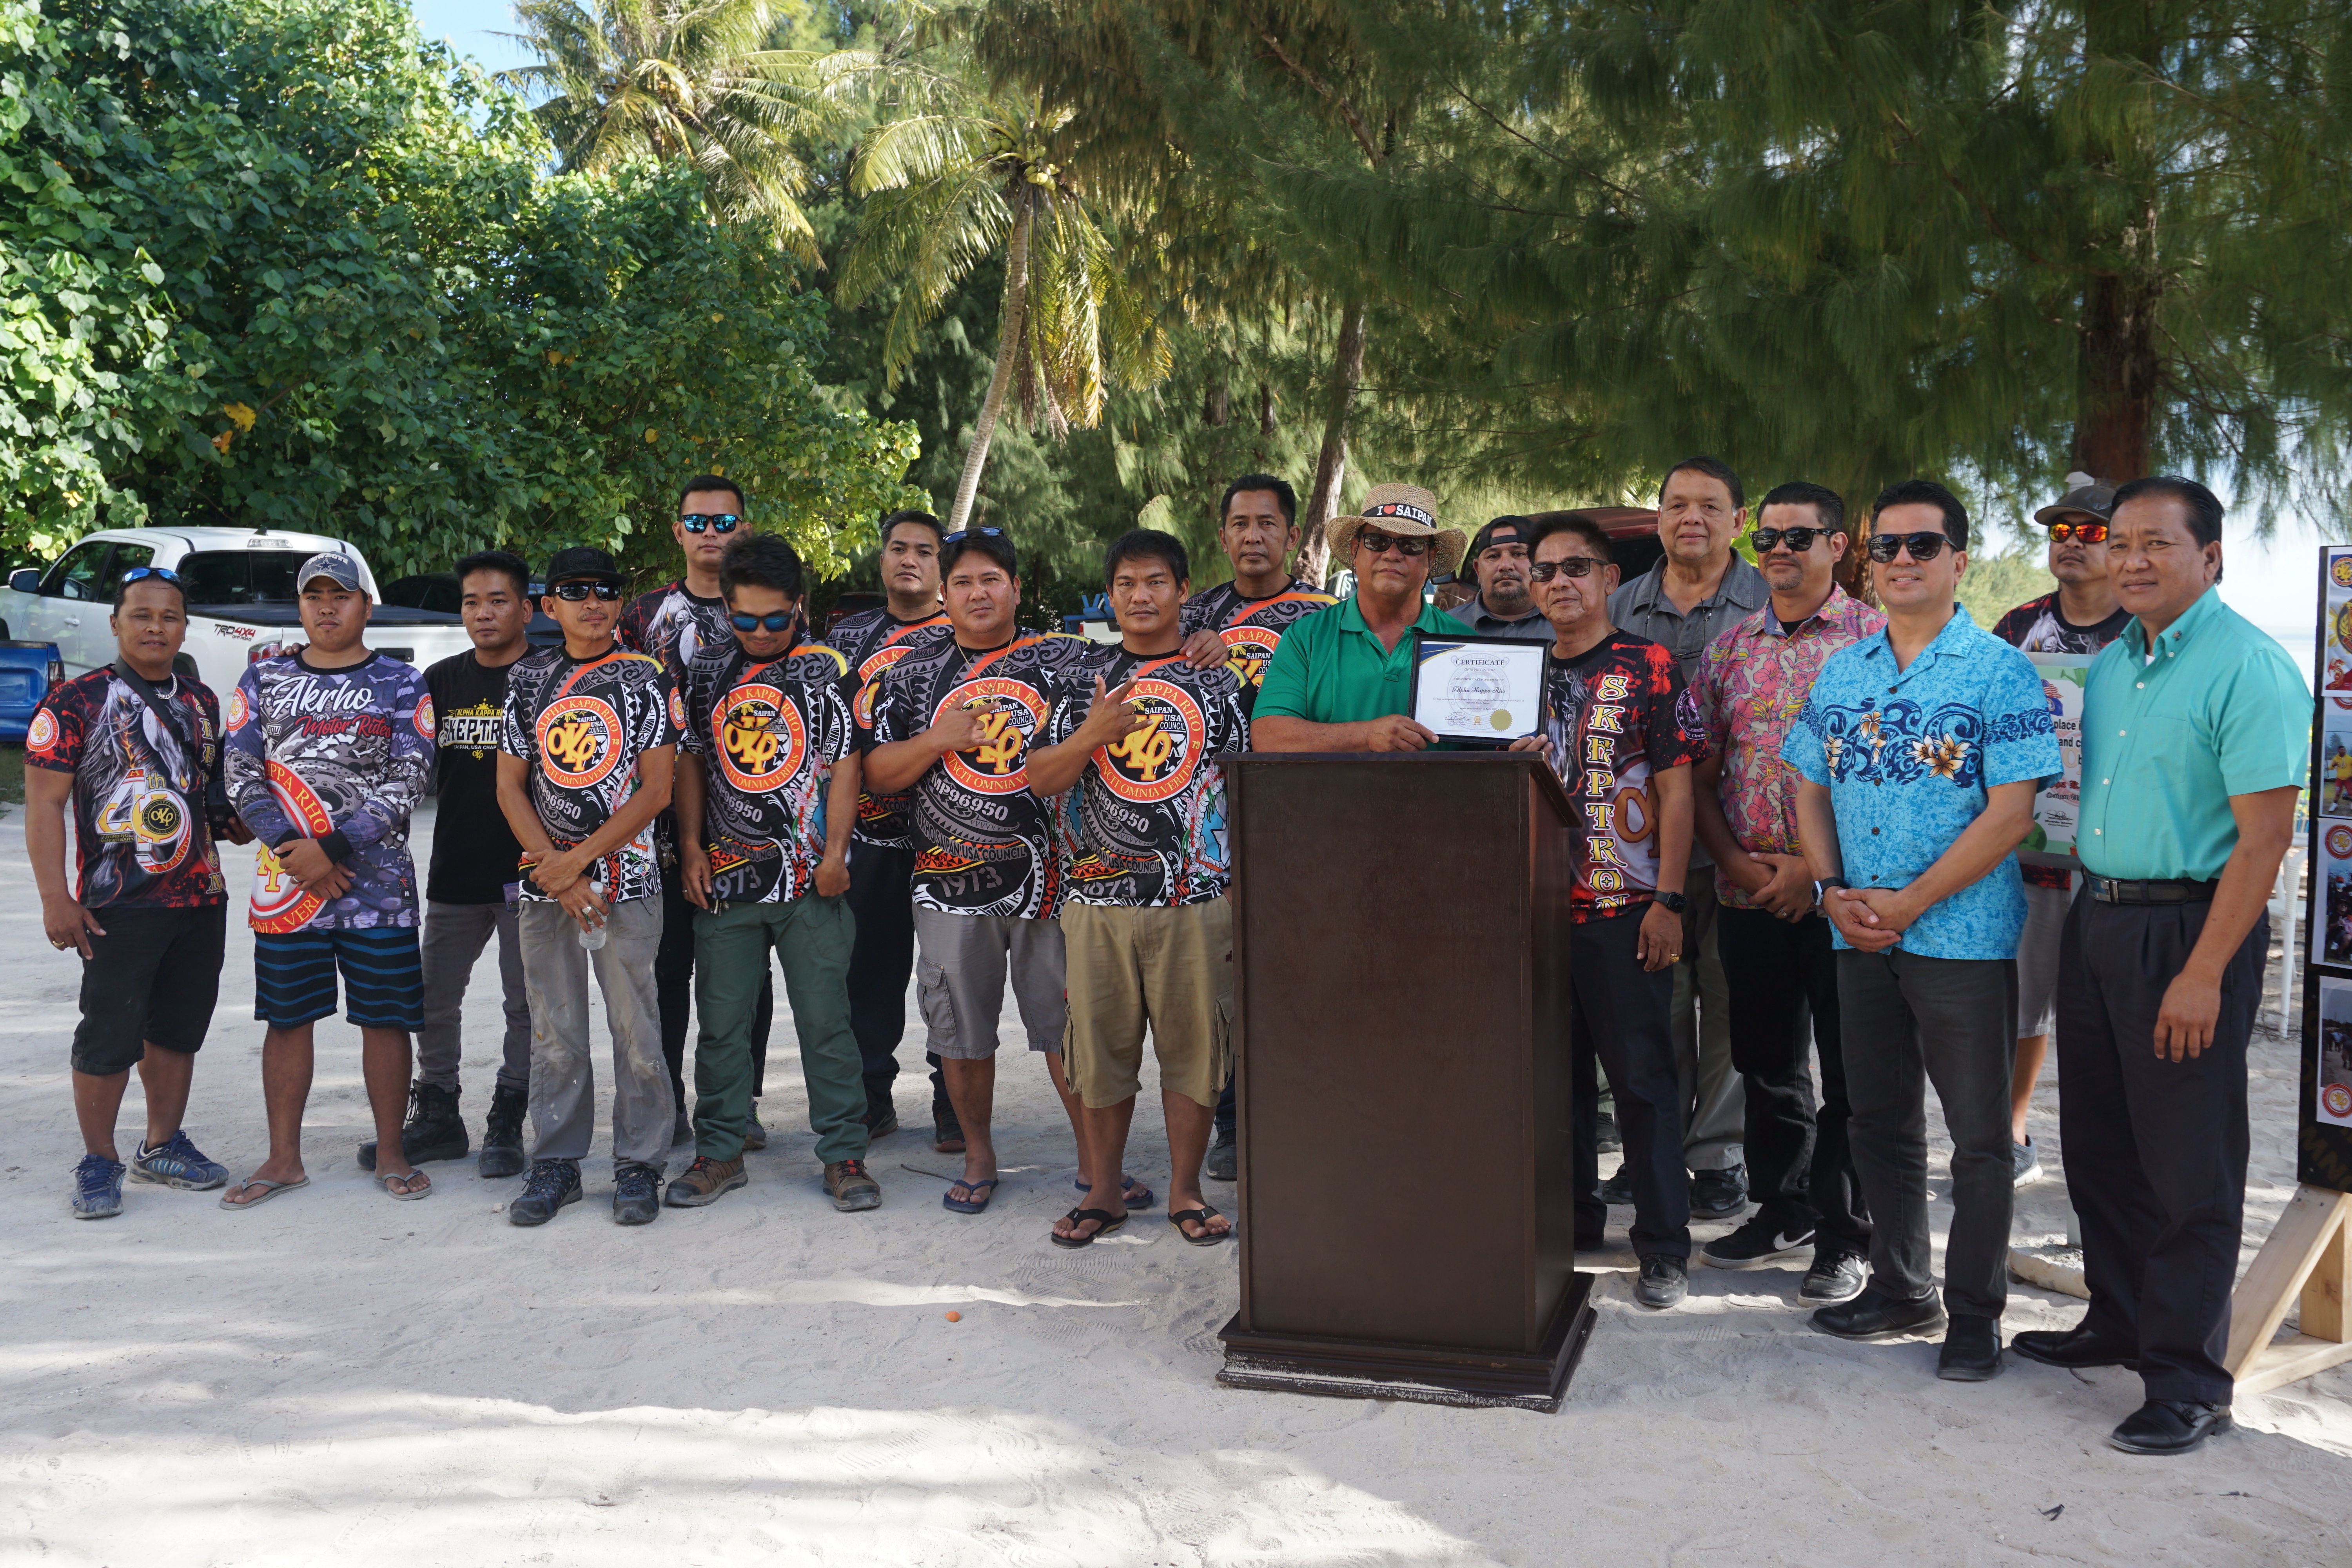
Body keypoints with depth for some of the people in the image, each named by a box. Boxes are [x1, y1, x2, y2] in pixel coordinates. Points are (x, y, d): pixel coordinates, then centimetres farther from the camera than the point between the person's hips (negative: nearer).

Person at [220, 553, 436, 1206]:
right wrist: (297, 853, -11)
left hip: (378, 881, -2)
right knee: (287, 1018, 8)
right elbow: (242, 775, 1)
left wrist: (332, 848, -15)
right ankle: (284, 1159, 19)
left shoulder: (401, 685, 2)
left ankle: (391, 1154, 14)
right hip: (284, 884, 2)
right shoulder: (263, 680, 9)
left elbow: (407, 784, -7)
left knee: (385, 1018, 2)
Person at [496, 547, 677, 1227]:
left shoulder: (646, 678, 0)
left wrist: (578, 859, -12)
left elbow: (656, 790, -5)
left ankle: (639, 1167, 11)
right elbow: (510, 789, 6)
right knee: (554, 1034, 8)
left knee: (635, 1029, 0)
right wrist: (557, 871, -7)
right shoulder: (528, 680, 8)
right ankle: (556, 1164, 20)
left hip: (627, 880, -2)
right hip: (545, 884, 3)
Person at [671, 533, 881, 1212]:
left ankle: (844, 1154, 12)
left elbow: (844, 765, -1)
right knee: (721, 1021, 9)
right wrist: (691, 847, 5)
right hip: (725, 876, 3)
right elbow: (690, 761, 12)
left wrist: (836, 853, -7)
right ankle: (719, 1153, 21)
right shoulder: (705, 671, 8)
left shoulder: (825, 670, 0)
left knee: (825, 1018, 2)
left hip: (810, 880, -3)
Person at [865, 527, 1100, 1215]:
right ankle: (978, 1157, 26)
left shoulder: (1065, 659, 6)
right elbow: (877, 773, 7)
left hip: (1050, 870, -1)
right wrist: (938, 738, -9)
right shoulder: (914, 673, 9)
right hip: (952, 880, 1)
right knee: (962, 1032, 9)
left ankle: (1095, 1158, 15)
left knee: (1071, 1026, 2)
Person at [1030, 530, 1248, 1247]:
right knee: (1100, 1048, 6)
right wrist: (1091, 733, -13)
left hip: (1197, 898, -1)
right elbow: (1040, 779, 4)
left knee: (1194, 1046, 3)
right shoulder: (1085, 677, 9)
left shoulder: (1216, 679, 7)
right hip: (1099, 897, 1)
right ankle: (1102, 1193, 18)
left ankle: (1185, 1189, 17)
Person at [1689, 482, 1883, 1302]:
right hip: (1748, 893, 5)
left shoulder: (1875, 638, -4)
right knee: (1765, 1063, 15)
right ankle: (1782, 1210, 31)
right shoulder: (1729, 649, 11)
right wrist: (1738, 862, -4)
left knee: (1850, 1072, 3)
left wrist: (1815, 867, -14)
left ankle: (1845, 1237, 16)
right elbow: (1700, 775, 11)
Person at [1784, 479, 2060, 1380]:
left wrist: (1910, 904, -17)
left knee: (1978, 1134, 4)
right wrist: (1836, 891, -3)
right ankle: (1901, 1290, 30)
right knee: (1880, 1121, 15)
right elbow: (1810, 791, 13)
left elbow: (2009, 814, -14)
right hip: (1860, 937, 6)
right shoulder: (1842, 673, 10)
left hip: (1964, 937, -6)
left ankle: (1975, 1312, 18)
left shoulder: (2000, 672, -8)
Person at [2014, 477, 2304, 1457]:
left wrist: (2204, 974, -22)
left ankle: (2189, 1380, 11)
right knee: (2100, 1145, 16)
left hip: (2189, 928, -8)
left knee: (2189, 1165, 0)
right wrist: (2085, 915, 12)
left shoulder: (2249, 667, -13)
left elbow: (2263, 836, -18)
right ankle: (2119, 1322, 32)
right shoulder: (2109, 666, 12)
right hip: (2097, 922, 8)